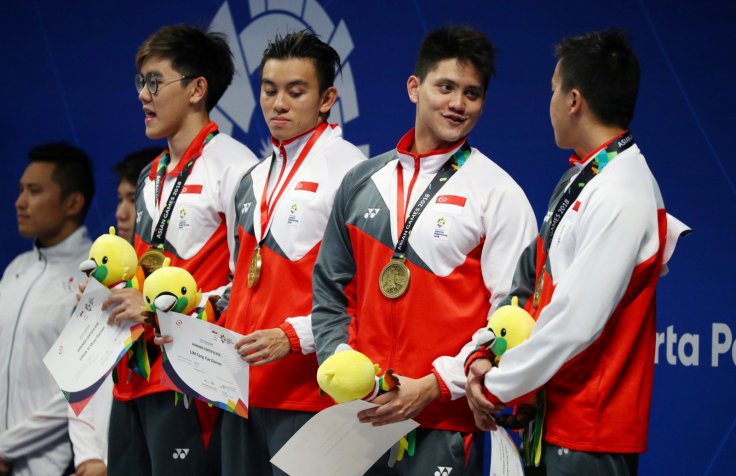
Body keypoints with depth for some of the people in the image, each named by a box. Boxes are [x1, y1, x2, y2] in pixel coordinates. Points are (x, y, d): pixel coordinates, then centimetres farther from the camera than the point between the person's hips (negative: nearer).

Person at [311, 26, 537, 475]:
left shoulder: (498, 193, -2)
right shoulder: (362, 182, 12)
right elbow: (331, 293, 17)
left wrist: (434, 386, -14)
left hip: (445, 423, -4)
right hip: (358, 416, 4)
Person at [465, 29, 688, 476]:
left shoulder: (621, 196, -18)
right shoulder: (580, 180, 12)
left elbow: (576, 321, -21)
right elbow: (536, 285, 15)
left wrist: (498, 388, -12)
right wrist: (484, 357, 2)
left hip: (589, 429, -9)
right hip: (554, 420, 9)